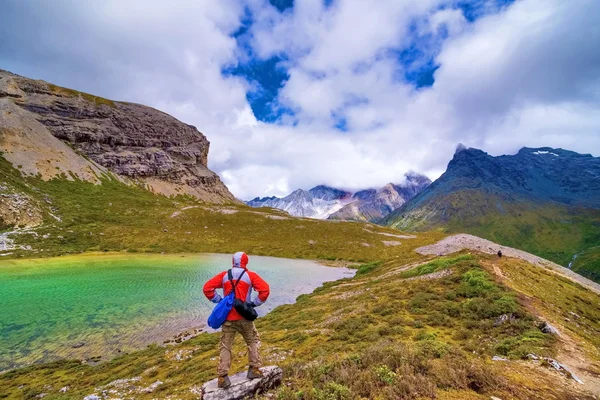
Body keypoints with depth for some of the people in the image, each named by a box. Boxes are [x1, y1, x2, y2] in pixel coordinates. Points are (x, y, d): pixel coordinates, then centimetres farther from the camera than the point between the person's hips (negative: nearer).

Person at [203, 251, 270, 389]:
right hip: (244, 317, -1)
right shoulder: (250, 275, -5)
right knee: (253, 342, 20)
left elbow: (207, 288, 0)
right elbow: (265, 290, -15)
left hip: (228, 317, 2)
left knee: (225, 347, 14)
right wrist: (254, 303, -3)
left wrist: (219, 301, 5)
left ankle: (222, 377, 13)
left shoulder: (224, 275, 3)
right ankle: (254, 370, 23)